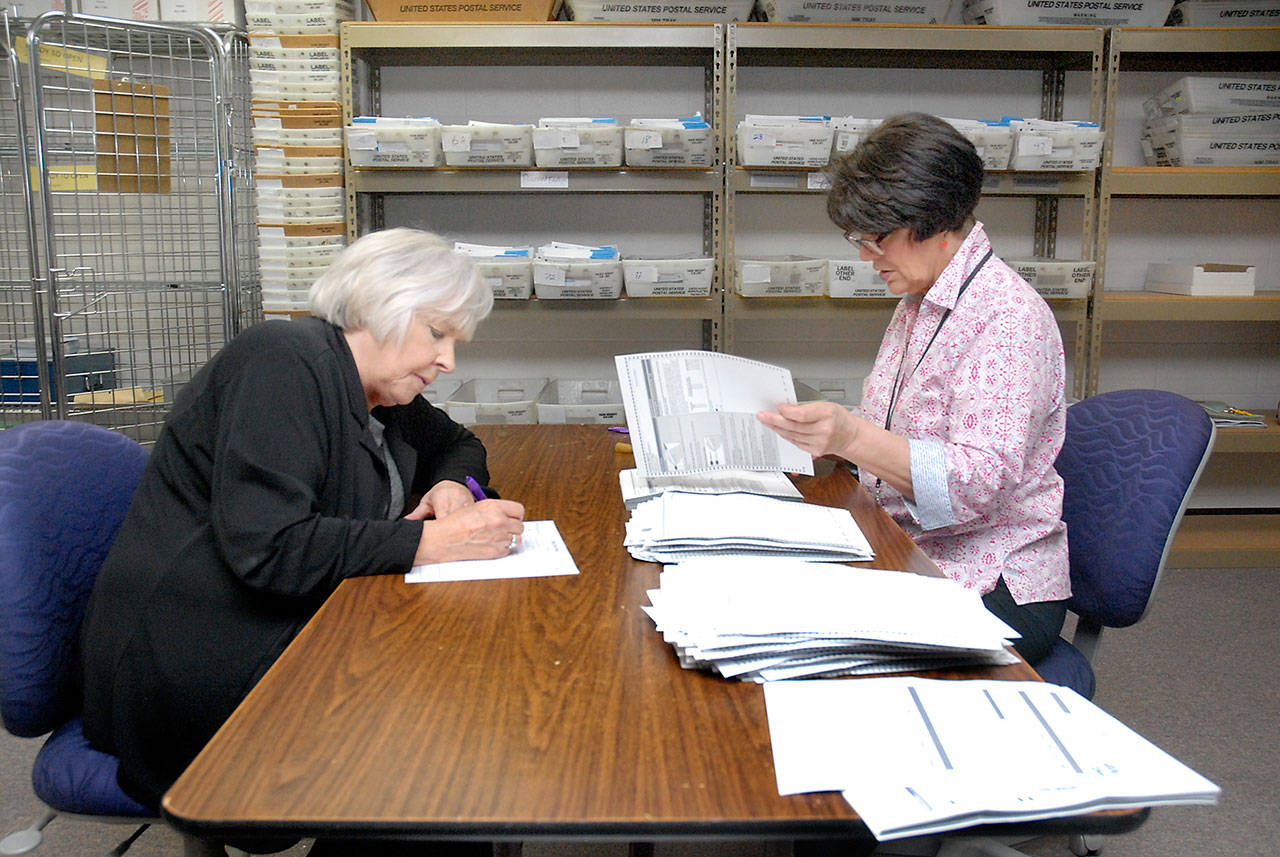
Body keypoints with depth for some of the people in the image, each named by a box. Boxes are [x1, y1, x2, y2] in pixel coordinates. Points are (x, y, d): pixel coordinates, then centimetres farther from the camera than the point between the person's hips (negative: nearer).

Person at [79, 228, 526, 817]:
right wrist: (434, 541, -26)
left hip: (299, 632, 9)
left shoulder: (383, 393, 11)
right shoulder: (283, 363, -17)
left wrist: (453, 485, 3)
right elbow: (267, 547, -26)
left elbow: (459, 445, 28)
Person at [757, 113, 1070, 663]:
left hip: (998, 590, -8)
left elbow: (982, 479, -24)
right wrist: (819, 433, 5)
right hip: (909, 557, 8)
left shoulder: (1009, 319, -15)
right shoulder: (919, 303, 13)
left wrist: (852, 437, -34)